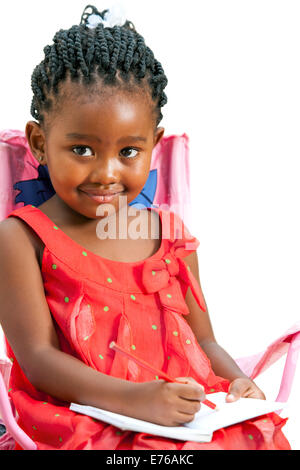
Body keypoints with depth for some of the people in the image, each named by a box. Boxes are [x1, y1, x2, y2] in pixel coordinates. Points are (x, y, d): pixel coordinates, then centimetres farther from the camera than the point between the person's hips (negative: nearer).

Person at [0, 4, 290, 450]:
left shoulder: (170, 233, 9)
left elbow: (202, 339, 15)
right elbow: (38, 358, -11)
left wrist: (237, 381, -7)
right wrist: (134, 397, -23)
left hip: (184, 411, 5)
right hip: (79, 423, -4)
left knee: (262, 435, -21)